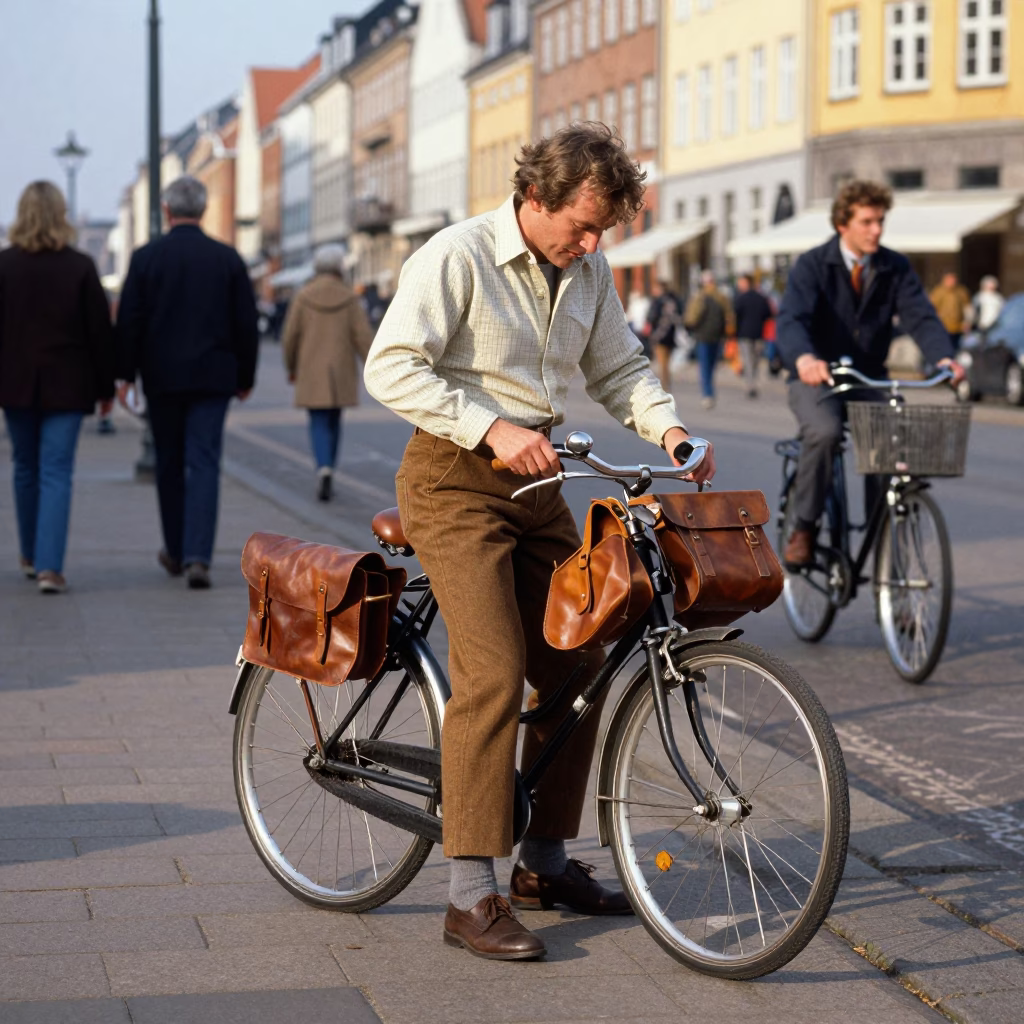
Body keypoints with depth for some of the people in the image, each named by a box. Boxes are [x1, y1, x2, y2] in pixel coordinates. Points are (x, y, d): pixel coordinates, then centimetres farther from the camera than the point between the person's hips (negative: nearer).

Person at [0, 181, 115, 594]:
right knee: (56, 472, -2)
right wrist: (105, 387, 5)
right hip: (66, 385, -2)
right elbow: (100, 331, -3)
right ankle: (49, 566, -14)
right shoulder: (80, 267, -6)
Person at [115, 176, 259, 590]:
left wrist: (126, 374, 2)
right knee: (204, 465, -3)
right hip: (212, 376, 0)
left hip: (162, 376, 0)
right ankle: (197, 556, -16)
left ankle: (176, 551, 25)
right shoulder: (228, 258, 0)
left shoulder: (145, 257, -2)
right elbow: (246, 323, 2)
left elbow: (129, 320, -4)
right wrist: (245, 376, 11)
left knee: (169, 464, 14)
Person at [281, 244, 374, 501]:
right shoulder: (348, 297, -3)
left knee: (319, 424, -1)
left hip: (311, 372, -1)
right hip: (341, 371, 1)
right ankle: (326, 477, 21)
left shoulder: (304, 296, -4)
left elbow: (291, 336, -3)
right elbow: (363, 336, -8)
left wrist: (291, 367, 12)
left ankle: (324, 470, -25)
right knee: (334, 421, 17)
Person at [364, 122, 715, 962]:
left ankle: (544, 862, 22)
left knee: (575, 665, 6)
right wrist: (492, 429, -27)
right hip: (455, 481, -7)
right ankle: (472, 898, -11)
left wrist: (669, 428, -4)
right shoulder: (457, 257, -14)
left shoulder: (588, 272, 7)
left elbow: (619, 367, 16)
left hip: (536, 481, 7)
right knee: (493, 673, -16)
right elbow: (393, 369, -19)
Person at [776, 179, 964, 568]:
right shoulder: (813, 266, -10)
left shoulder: (895, 269, 0)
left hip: (869, 379, 3)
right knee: (824, 431, -34)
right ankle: (804, 528, -15)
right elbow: (791, 318, -26)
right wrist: (804, 358, -50)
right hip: (816, 379, -3)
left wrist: (944, 356, -36)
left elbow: (920, 315, -14)